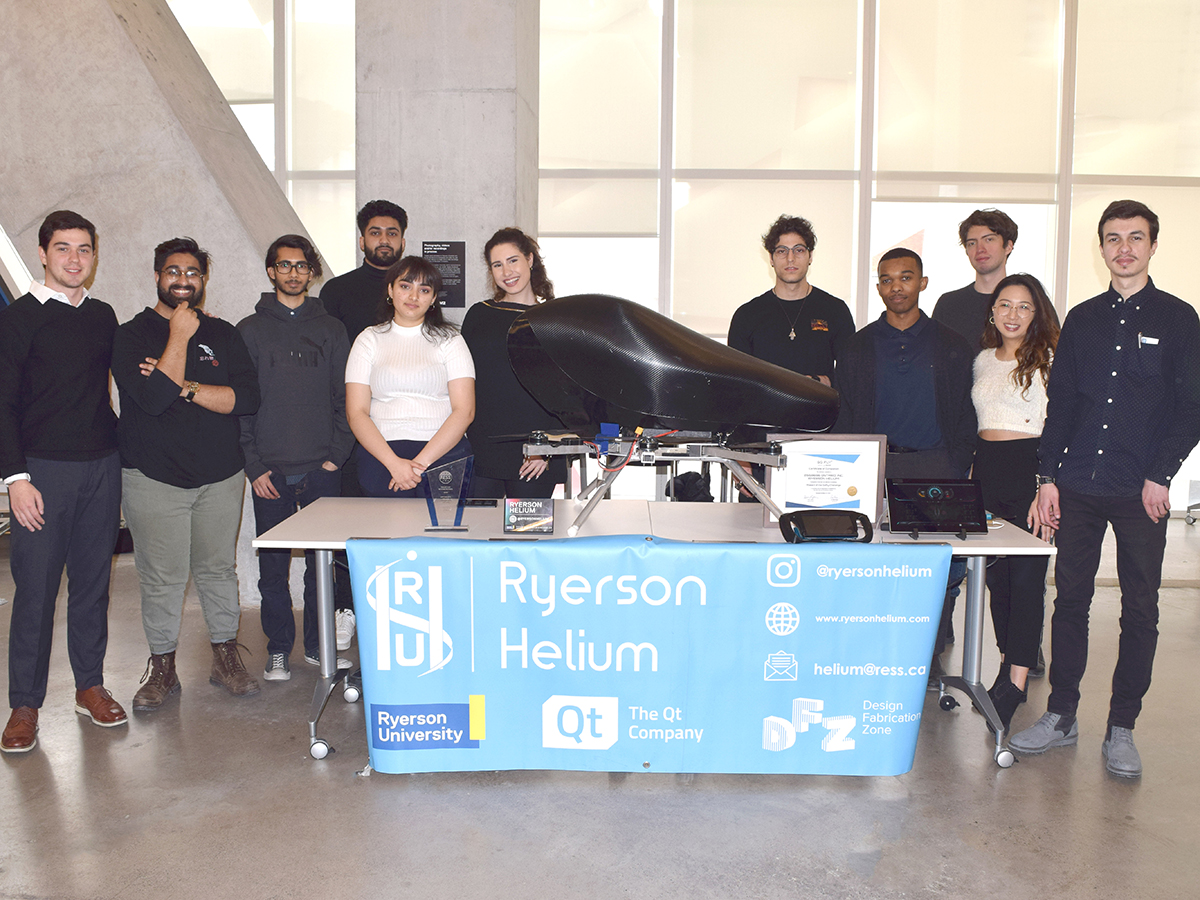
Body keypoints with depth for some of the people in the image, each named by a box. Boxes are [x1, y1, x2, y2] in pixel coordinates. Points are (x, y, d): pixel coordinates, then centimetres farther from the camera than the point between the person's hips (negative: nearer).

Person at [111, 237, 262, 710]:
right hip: (154, 475, -2)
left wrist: (184, 387, -14)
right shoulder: (131, 335, 1)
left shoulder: (223, 334, 9)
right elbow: (153, 398, -16)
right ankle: (162, 666, 18)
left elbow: (247, 397, -5)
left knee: (219, 569, 11)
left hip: (220, 475, 3)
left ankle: (226, 659, 24)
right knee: (162, 577, 0)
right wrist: (180, 336, -12)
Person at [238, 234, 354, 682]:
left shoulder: (330, 329, 10)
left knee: (322, 561, 4)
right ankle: (278, 649, 17)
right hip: (270, 472, 0)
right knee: (273, 566, 3)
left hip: (322, 471, 1)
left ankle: (318, 644, 19)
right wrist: (253, 466, -4)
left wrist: (336, 455, -3)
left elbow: (345, 397, 8)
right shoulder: (250, 331, 7)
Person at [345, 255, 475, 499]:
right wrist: (394, 463, -12)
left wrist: (421, 462, -11)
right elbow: (356, 413, 3)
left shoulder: (449, 339, 10)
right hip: (381, 456, 0)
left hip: (444, 453, 0)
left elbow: (464, 411, -1)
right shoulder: (369, 339, 11)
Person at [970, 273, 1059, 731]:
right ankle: (1011, 663, 20)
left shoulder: (1049, 361, -2)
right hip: (987, 469, 6)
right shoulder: (983, 360, 15)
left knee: (1027, 574, -8)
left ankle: (1016, 680, -5)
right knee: (995, 572, 7)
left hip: (1030, 469, -6)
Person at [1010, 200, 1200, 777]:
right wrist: (1048, 476, 3)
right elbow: (1060, 403, 11)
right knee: (1070, 600, 7)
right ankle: (1061, 716, 18)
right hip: (1078, 487, 2)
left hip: (1142, 491, -2)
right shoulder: (1082, 319, 11)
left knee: (1139, 611, 4)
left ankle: (1121, 729, 15)